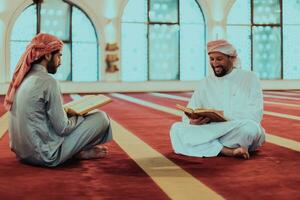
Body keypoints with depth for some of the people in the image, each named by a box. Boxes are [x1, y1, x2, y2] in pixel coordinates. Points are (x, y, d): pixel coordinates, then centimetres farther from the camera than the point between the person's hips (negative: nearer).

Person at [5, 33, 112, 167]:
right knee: (101, 118, -1)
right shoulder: (48, 81, -19)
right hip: (45, 156, -9)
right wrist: (79, 117, 3)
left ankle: (78, 151, 14)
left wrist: (69, 112, 15)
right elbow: (63, 128, -17)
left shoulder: (22, 79, 6)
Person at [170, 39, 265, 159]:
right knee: (176, 128, -21)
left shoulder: (249, 78, 4)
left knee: (249, 128, -37)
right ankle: (228, 151, -29)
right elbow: (188, 115, 7)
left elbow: (255, 114, -9)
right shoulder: (205, 83, 13)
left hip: (239, 132, -3)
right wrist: (193, 121, -19)